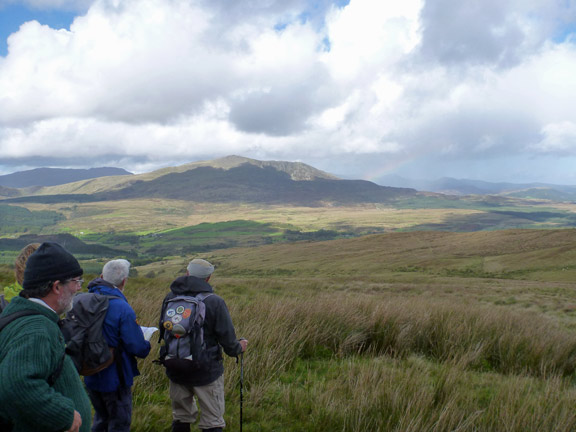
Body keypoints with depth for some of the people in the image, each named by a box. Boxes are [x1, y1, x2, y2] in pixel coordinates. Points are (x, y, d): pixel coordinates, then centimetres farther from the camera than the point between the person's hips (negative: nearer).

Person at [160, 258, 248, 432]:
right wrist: (239, 348, 8)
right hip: (206, 371, -5)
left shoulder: (169, 298, -2)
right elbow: (228, 341, -15)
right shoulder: (214, 302, -16)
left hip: (176, 370, 5)